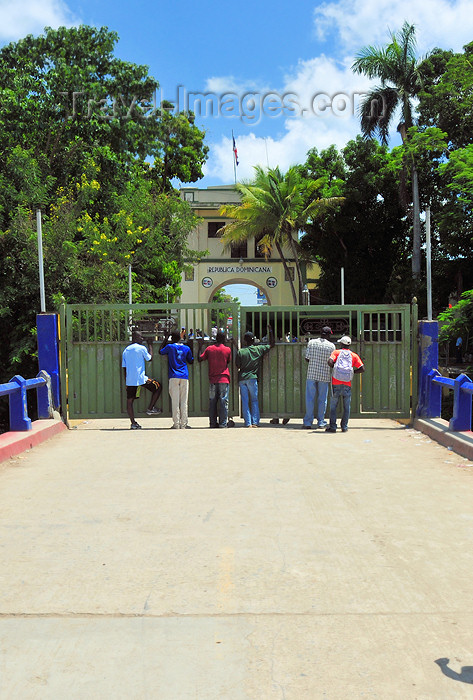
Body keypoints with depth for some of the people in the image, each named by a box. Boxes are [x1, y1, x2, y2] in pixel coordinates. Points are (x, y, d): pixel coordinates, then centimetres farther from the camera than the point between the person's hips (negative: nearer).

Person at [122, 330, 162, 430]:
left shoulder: (126, 350, 13)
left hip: (129, 380, 5)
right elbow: (149, 358, 10)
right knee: (158, 387, 14)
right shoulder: (141, 348, -4)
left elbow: (124, 368, 15)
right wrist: (150, 345, 20)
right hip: (141, 378, -5)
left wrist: (126, 383, 20)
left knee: (129, 401, 8)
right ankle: (150, 409, 12)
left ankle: (133, 423, 3)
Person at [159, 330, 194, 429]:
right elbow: (191, 361, 18)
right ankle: (183, 424, 2)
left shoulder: (169, 347, 2)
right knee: (184, 401, 3)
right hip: (184, 377, 2)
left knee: (175, 401, -2)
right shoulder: (187, 348, 9)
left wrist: (165, 341, 28)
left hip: (174, 377, -2)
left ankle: (176, 424, -5)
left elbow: (160, 352, 20)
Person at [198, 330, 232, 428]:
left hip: (212, 380, 2)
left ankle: (213, 423, 9)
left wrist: (200, 346, 18)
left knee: (212, 402, 8)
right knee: (223, 402, 0)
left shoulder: (209, 348, 1)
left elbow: (199, 359, 9)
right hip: (224, 379, -2)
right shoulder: (227, 349, -2)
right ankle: (223, 423, -2)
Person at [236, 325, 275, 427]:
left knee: (245, 401, 3)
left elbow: (238, 365, 5)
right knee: (254, 400, 7)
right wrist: (270, 331, 20)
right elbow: (272, 344, 13)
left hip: (242, 378, 1)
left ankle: (248, 423, 0)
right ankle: (255, 422, 0)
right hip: (252, 378, 0)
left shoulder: (240, 352, -1)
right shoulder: (259, 349, 1)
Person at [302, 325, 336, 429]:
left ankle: (308, 422, 6)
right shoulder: (331, 346, -3)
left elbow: (307, 358, -3)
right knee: (322, 399, 9)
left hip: (311, 373, 0)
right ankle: (321, 422, 14)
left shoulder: (311, 342, -3)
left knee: (310, 398, 5)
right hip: (325, 375, 0)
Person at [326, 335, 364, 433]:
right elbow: (362, 369, 1)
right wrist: (353, 372, 15)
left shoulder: (336, 352, 4)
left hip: (336, 383, -1)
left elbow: (330, 361, -14)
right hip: (347, 384, 1)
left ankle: (332, 427, 4)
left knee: (333, 406, 6)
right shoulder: (354, 355, 7)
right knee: (346, 407, 10)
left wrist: (334, 367, 5)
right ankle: (344, 427, 10)